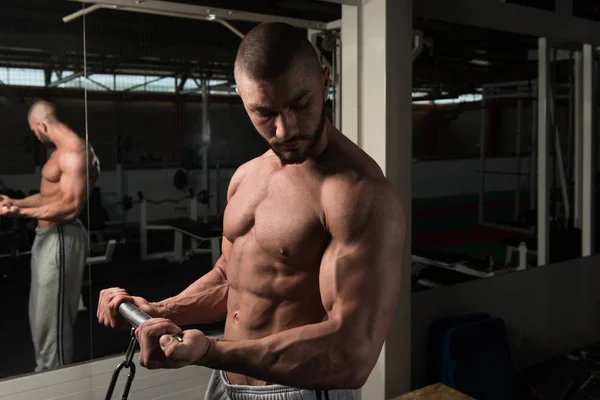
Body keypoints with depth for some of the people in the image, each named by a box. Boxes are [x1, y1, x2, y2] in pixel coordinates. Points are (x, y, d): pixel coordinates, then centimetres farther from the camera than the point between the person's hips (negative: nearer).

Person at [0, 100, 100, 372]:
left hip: (60, 239, -11)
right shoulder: (62, 151, 14)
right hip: (47, 237, 11)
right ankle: (45, 370, 35)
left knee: (51, 317, -2)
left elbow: (70, 206, -27)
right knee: (42, 313, 21)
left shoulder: (73, 152, -19)